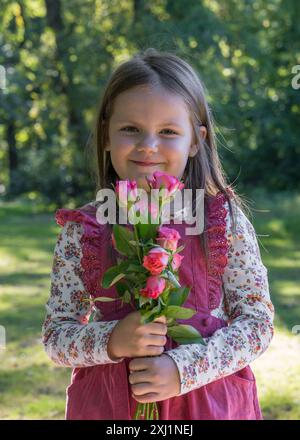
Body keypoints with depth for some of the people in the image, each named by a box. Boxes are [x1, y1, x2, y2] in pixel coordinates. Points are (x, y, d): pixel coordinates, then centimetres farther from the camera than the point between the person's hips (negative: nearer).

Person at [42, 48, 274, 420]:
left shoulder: (225, 221, -7)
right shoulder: (81, 231, -5)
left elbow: (258, 322, -6)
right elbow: (55, 335, -2)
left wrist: (185, 368, -19)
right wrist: (111, 341, -21)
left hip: (210, 399, 0)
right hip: (108, 403, 1)